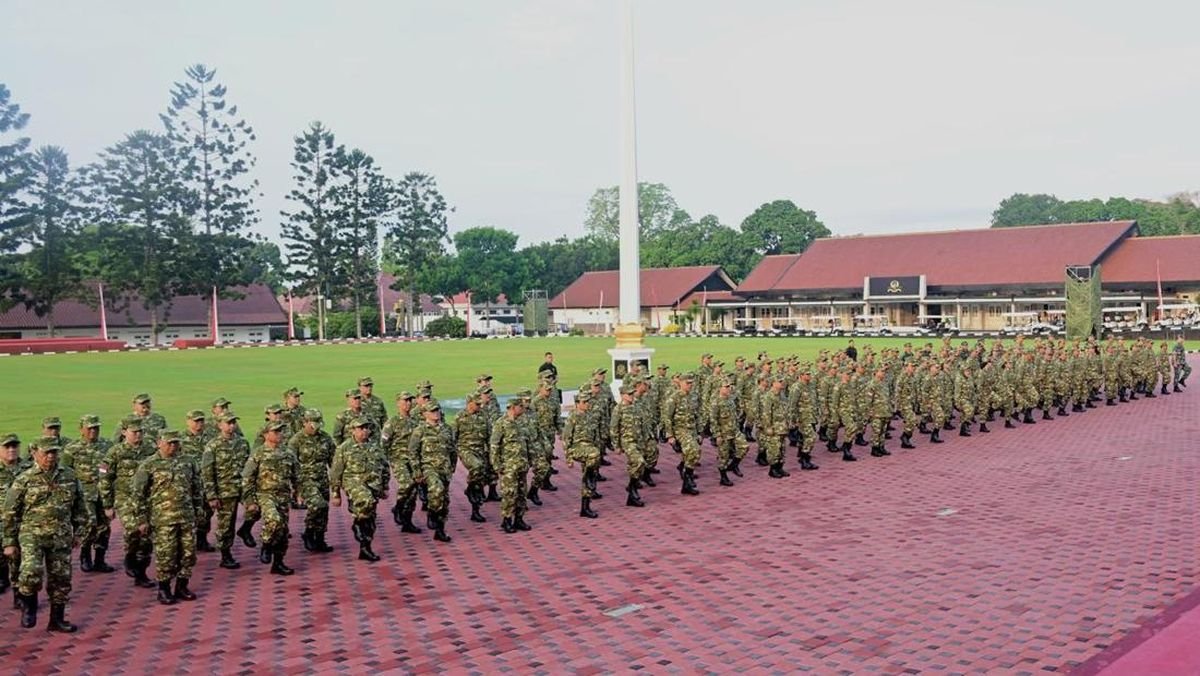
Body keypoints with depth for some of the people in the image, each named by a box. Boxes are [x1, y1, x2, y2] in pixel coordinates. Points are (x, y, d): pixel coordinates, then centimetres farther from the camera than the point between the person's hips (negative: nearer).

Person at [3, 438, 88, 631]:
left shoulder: (69, 477, 5)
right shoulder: (24, 480, -5)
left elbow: (79, 507, 16)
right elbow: (10, 513, 0)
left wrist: (77, 531, 13)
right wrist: (9, 542, -1)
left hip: (61, 538, 4)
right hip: (31, 535, -4)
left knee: (61, 579, 7)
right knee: (31, 573, -22)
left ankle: (57, 619, 21)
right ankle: (29, 606, 7)